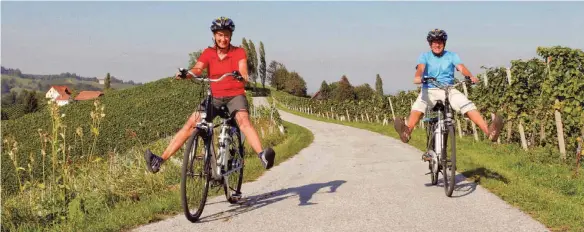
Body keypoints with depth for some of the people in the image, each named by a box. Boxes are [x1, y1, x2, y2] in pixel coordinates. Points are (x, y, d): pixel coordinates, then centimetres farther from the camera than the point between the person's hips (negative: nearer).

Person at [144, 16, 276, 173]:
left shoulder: (239, 52, -2)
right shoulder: (208, 53, 4)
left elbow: (242, 68, -19)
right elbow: (197, 69, -11)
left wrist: (243, 75, -44)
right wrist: (186, 74, -35)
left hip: (235, 96, -3)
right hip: (214, 97, 3)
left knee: (243, 121, -32)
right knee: (190, 125, -9)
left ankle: (262, 156, -49)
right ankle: (160, 160, -10)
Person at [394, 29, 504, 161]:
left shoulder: (451, 56, 11)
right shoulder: (425, 56, 8)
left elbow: (461, 67, -6)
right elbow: (420, 67, -13)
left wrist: (470, 76, -29)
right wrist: (418, 77, -37)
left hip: (449, 90, 1)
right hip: (429, 90, -1)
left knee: (468, 105, -25)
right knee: (418, 107, -33)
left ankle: (489, 131, -41)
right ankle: (407, 131, -59)